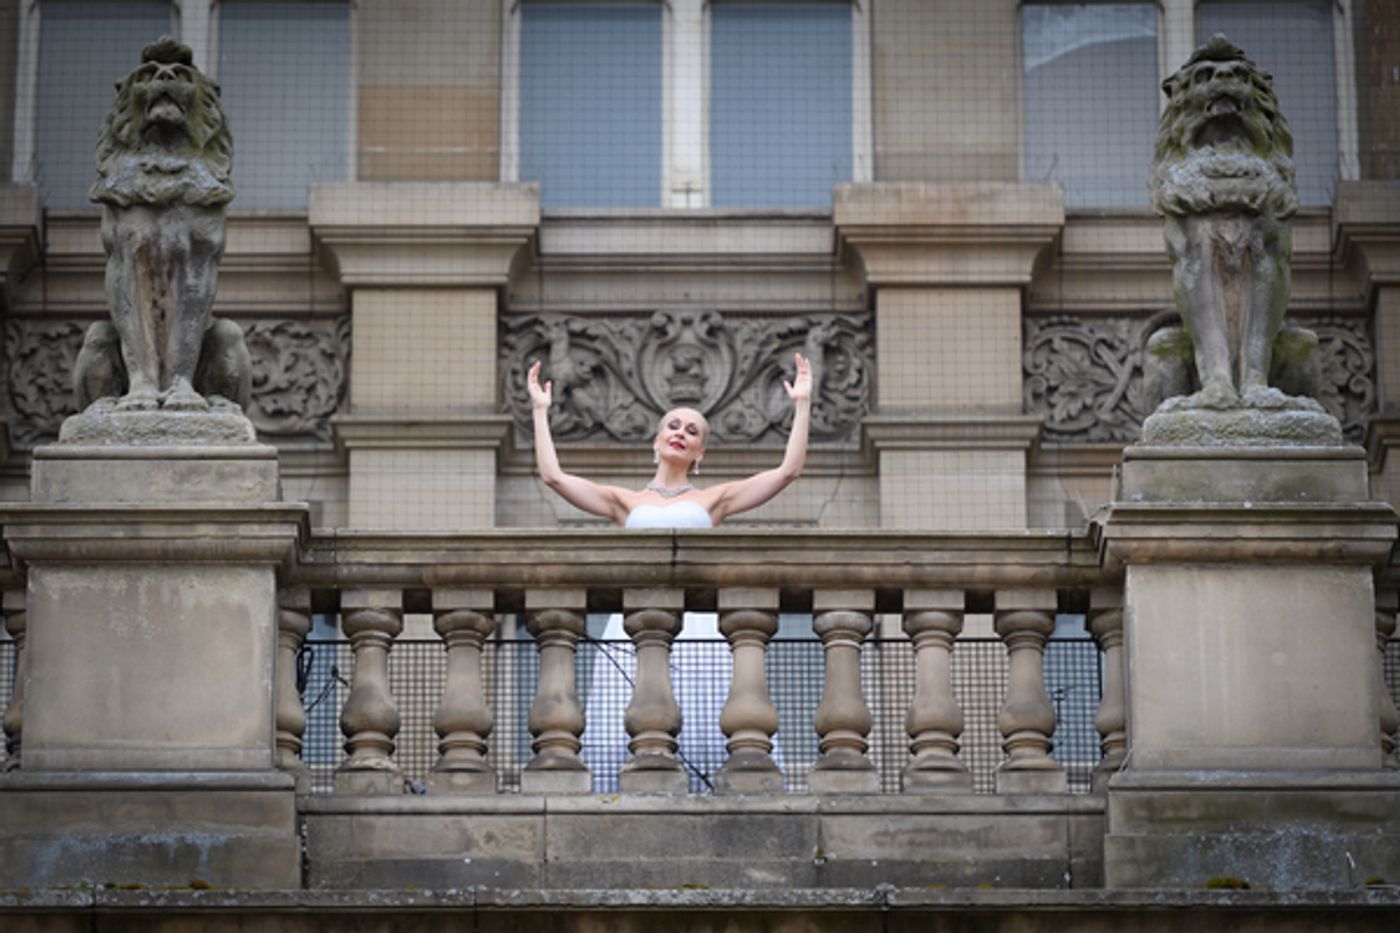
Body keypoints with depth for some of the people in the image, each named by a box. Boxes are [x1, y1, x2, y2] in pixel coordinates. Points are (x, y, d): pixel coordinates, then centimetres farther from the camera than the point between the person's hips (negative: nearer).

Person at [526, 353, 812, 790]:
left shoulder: (713, 499, 19)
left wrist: (802, 405, 12)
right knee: (623, 740, -12)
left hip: (697, 623, 0)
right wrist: (540, 411, 17)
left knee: (710, 740, -13)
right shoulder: (626, 502, 21)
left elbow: (788, 469, 12)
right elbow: (553, 475, 12)